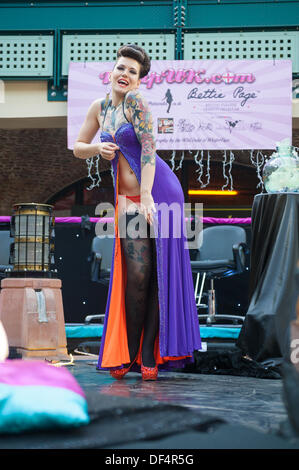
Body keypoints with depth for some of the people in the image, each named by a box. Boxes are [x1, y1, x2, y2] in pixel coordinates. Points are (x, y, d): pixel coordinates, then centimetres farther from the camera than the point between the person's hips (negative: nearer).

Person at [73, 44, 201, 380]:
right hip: (127, 199, 4)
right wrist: (97, 148, -3)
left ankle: (148, 356, 1)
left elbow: (148, 146, -15)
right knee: (135, 276, -2)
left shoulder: (135, 100, -6)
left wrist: (146, 195, -22)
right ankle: (127, 355, 8)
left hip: (158, 191, -4)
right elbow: (78, 148, 20)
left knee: (158, 274, -3)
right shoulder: (99, 107, 11)